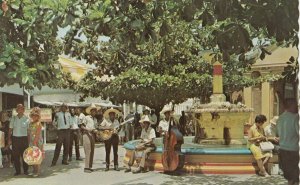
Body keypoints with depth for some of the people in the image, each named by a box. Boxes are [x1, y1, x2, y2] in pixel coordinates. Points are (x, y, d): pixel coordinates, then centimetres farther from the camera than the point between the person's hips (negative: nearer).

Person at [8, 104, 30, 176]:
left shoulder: (27, 119, 1)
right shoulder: (13, 118, 8)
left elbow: (28, 130, 0)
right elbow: (10, 129, 10)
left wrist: (29, 140, -6)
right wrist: (9, 139, 3)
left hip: (24, 138, -2)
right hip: (15, 138, 2)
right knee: (15, 155, 4)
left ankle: (25, 170, 15)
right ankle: (17, 170, 15)